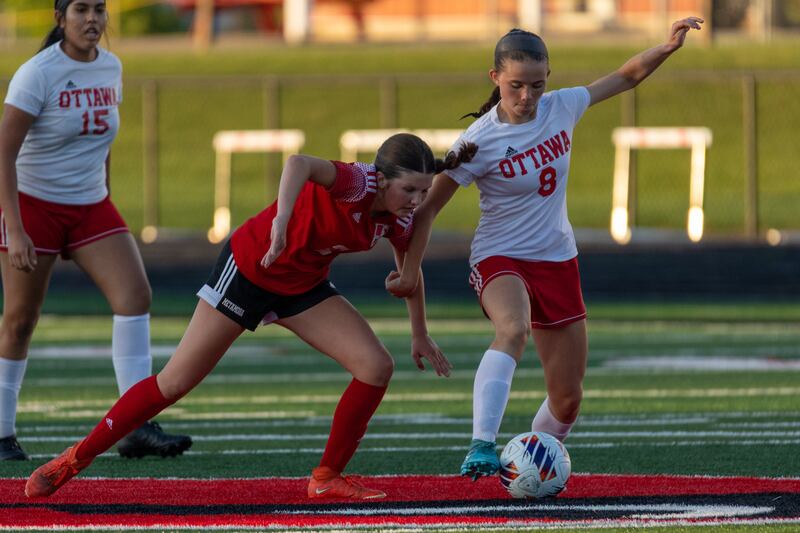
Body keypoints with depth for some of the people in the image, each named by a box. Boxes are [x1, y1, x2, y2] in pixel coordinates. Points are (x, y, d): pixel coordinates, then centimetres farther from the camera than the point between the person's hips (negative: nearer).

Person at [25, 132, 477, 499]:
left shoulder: (400, 219, -9)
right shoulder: (356, 183, -32)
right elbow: (299, 164, -54)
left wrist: (420, 334, 22)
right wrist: (280, 222, -67)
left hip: (304, 286, 7)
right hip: (249, 268, -7)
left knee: (376, 367, -11)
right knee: (176, 382, -2)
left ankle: (328, 478, 4)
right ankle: (76, 458, 12)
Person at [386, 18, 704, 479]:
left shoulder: (561, 108, -4)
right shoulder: (480, 141, -17)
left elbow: (628, 77, 10)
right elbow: (428, 206, -11)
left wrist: (668, 47, -4)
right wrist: (410, 271, -14)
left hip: (557, 260, 5)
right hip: (500, 259, -5)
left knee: (568, 398, 5)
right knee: (513, 329, -40)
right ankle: (482, 448, -48)